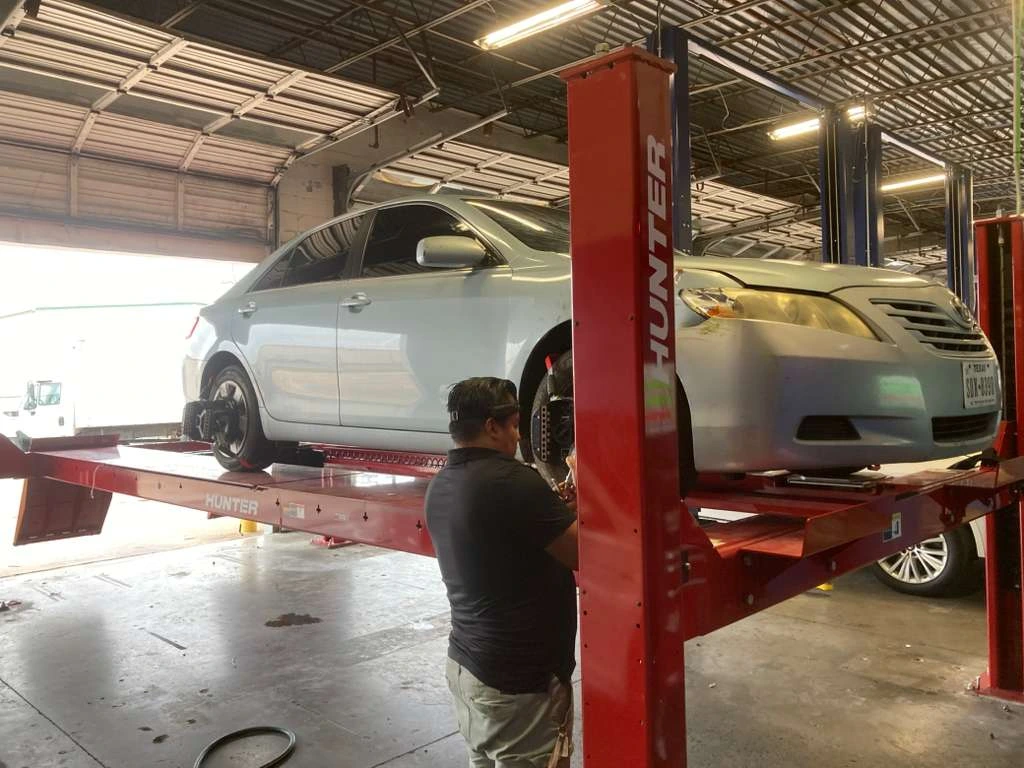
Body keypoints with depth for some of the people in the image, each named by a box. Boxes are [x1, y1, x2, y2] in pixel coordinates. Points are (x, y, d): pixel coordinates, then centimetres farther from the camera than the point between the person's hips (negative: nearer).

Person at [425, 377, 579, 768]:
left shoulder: (441, 485, 4)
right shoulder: (510, 480, -23)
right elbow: (583, 553, -17)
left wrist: (559, 499, 7)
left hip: (463, 664, 8)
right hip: (519, 681, -8)